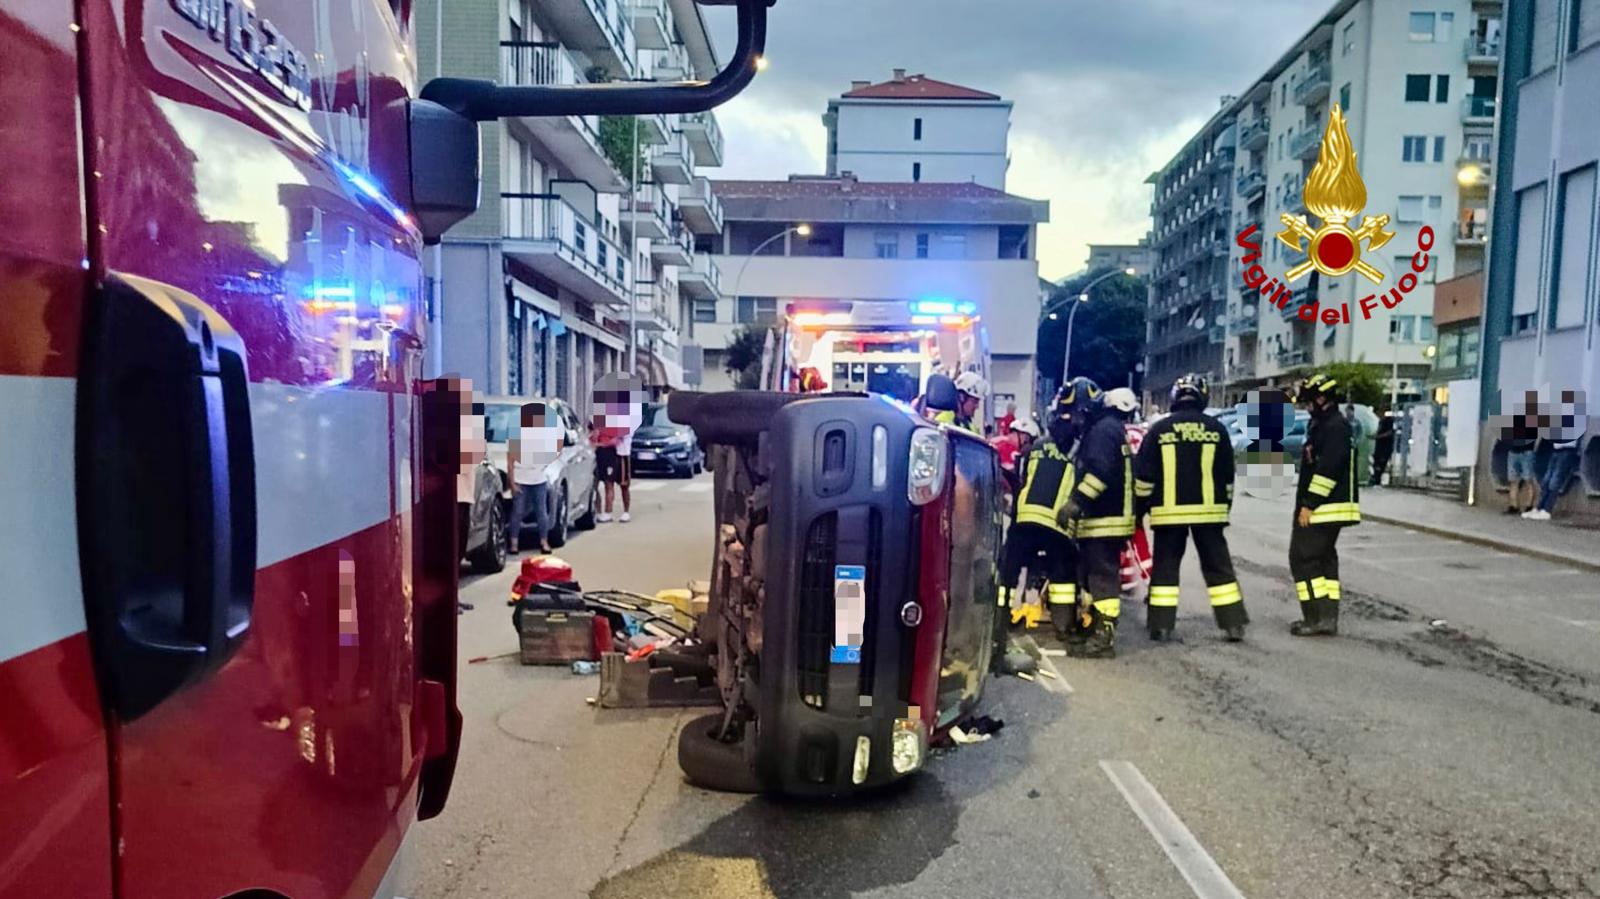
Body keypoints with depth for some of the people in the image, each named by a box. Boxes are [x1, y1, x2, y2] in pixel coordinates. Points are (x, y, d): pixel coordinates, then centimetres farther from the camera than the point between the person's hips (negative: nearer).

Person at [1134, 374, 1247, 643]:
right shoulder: (1216, 429, 2)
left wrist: (1140, 507, 7)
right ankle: (1233, 624, 9)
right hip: (1208, 510, 1)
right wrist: (1225, 508, 18)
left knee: (1165, 567, 5)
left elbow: (1143, 475, -2)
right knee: (1218, 567, 8)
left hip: (1168, 511, -1)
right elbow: (1227, 477, 7)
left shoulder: (1159, 430, -2)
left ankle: (1161, 626, 4)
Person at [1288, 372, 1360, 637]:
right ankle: (1327, 618, 18)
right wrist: (1306, 504, 20)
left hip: (1323, 508, -11)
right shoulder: (1324, 425, 18)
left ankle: (1316, 619, -7)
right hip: (1321, 508, 11)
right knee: (1323, 559, 13)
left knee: (1303, 558, -8)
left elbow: (1327, 469, -23)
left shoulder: (1335, 426, -16)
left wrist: (1309, 505, -22)